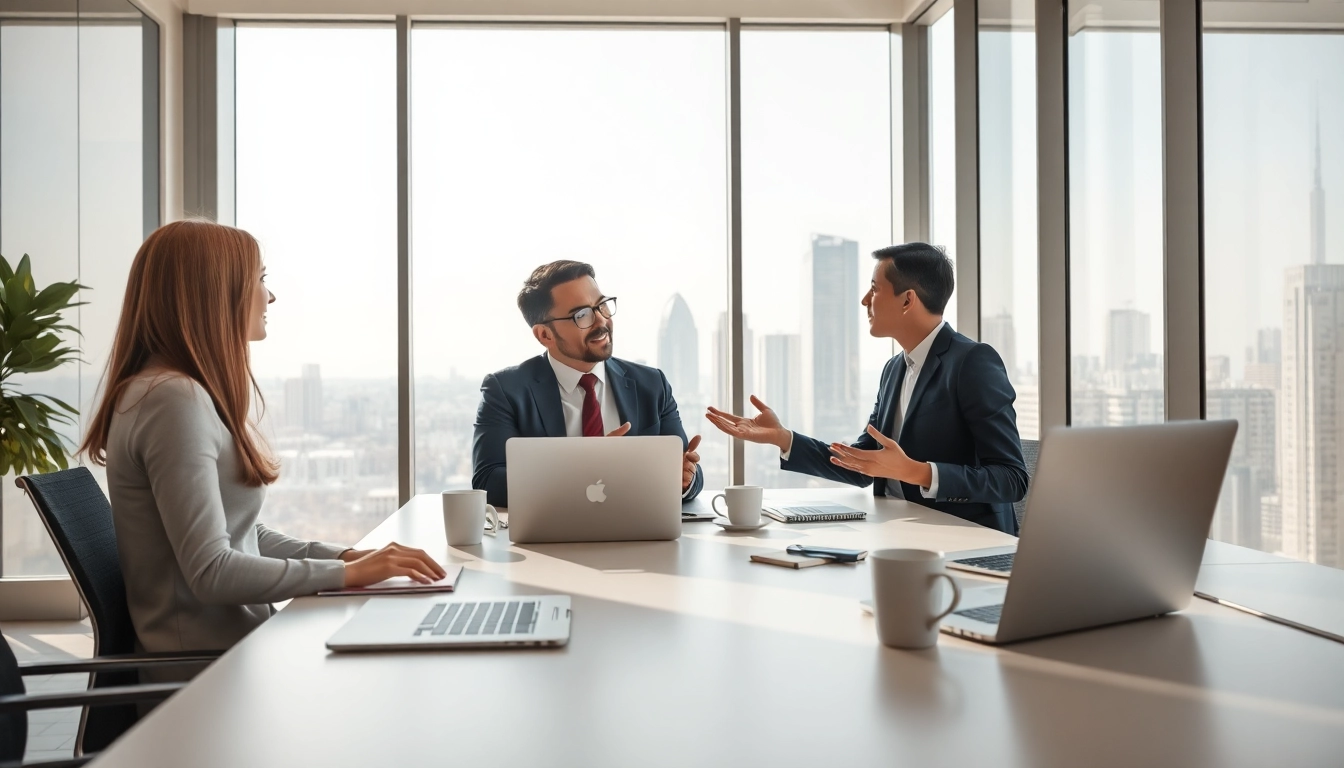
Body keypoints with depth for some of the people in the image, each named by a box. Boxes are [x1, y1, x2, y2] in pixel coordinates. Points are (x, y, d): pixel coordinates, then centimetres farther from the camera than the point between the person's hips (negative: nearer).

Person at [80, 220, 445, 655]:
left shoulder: (191, 392, 12)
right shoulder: (174, 400, -18)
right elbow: (212, 571, -23)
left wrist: (348, 556, 2)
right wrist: (347, 573, -17)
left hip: (235, 639, 9)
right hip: (209, 656, -9)